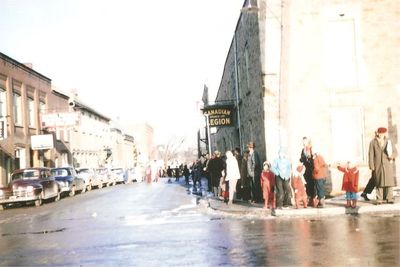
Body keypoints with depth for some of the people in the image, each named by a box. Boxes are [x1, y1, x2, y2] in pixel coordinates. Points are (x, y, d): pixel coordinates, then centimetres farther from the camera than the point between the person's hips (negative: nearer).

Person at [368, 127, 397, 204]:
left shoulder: (388, 141, 4)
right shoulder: (373, 142, -1)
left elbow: (395, 152, 8)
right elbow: (371, 155, -3)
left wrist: (392, 156, -16)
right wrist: (372, 167, -8)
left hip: (388, 164, 1)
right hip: (378, 165, -1)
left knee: (389, 181, -2)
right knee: (379, 182, 0)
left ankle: (389, 199, 3)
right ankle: (379, 199, 2)